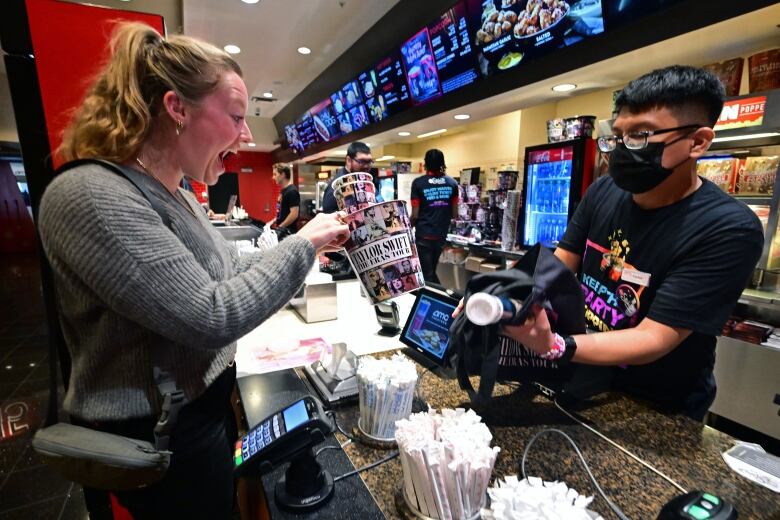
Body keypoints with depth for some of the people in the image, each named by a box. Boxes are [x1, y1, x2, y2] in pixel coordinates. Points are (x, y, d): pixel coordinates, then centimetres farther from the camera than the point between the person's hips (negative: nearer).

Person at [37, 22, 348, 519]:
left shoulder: (179, 197, 2)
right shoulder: (88, 196, -27)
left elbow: (232, 270, 9)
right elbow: (211, 319, -33)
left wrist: (311, 246, 0)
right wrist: (302, 245, -23)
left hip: (206, 405, 8)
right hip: (157, 438, -8)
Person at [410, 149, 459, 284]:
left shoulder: (418, 183, -8)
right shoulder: (452, 183, 2)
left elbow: (415, 214, -8)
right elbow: (455, 214, 5)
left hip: (424, 235, -4)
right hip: (442, 234, 4)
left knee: (426, 274, 6)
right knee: (432, 271, 19)